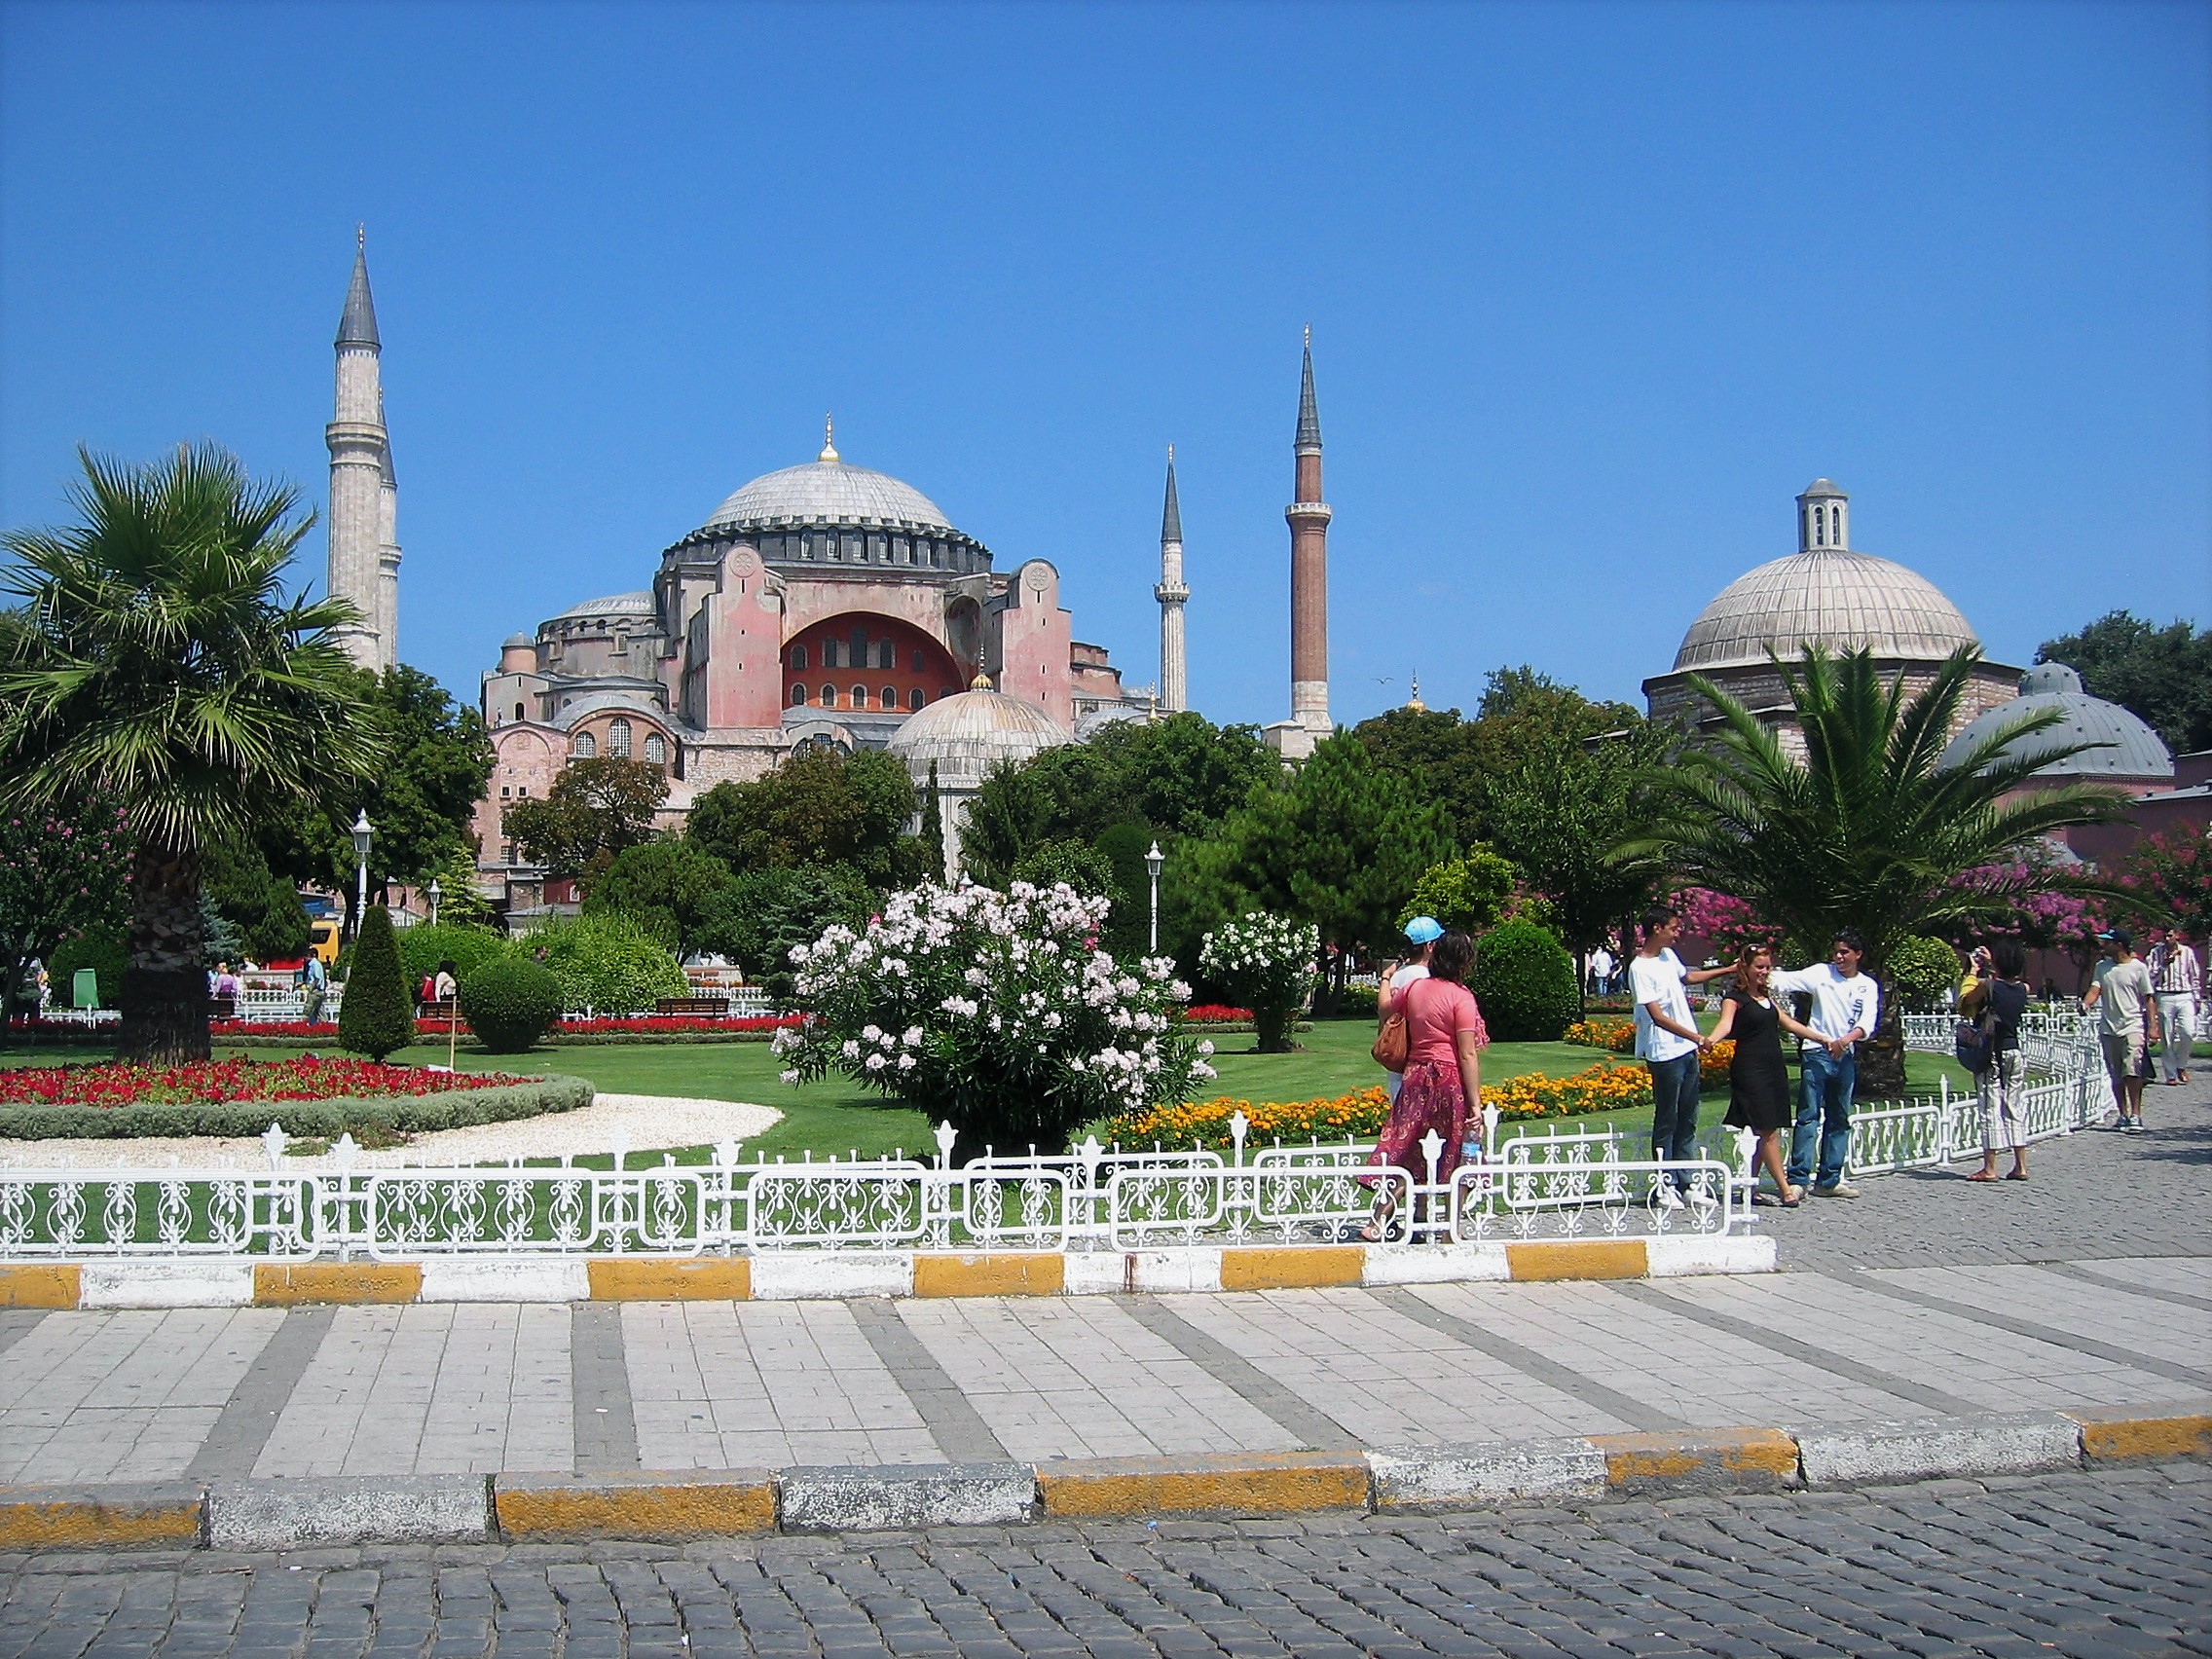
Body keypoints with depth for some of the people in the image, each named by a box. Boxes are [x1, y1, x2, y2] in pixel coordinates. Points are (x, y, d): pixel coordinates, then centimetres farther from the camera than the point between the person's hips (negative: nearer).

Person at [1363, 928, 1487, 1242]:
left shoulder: (1413, 988, 4)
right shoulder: (1461, 997, -12)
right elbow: (1468, 1055, -15)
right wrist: (1475, 1103, -13)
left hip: (1416, 1077, 5)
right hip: (1452, 1081, -5)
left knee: (1404, 1151, 10)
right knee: (1456, 1157, 8)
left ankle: (1379, 1219, 2)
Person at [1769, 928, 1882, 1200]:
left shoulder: (1868, 986, 7)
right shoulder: (1821, 973, 1)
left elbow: (1867, 1023, -6)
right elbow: (1787, 981, -11)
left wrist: (1845, 1040, -25)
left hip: (1846, 1057, 4)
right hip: (1816, 1054, -4)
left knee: (1839, 1120, 8)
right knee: (1808, 1116, -9)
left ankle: (1829, 1180, 15)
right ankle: (1797, 1178, -12)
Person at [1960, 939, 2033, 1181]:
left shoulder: (1987, 985, -15)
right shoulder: (2023, 989, 2)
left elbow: (1964, 1002, 0)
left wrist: (1973, 972, 8)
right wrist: (1989, 966, 28)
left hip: (1991, 1053, -5)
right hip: (2014, 1051, 5)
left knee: (1991, 1109, -3)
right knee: (2013, 1108, 12)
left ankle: (1990, 1168, -2)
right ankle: (2021, 1166, 12)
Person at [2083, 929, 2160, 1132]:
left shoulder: (2138, 968, -1)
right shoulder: (2102, 967, 11)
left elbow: (2149, 999, -1)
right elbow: (2096, 989, 0)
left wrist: (2153, 1026, -8)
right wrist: (2085, 1004, -21)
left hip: (2133, 1026, -5)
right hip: (2109, 1028, 5)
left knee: (2132, 1072, -15)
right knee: (2116, 1076, 8)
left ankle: (2135, 1115, -12)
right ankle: (2124, 1115, 18)